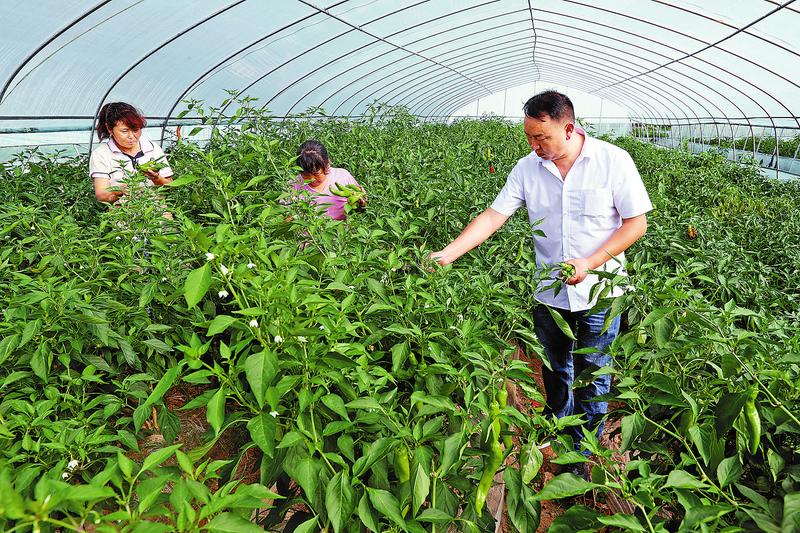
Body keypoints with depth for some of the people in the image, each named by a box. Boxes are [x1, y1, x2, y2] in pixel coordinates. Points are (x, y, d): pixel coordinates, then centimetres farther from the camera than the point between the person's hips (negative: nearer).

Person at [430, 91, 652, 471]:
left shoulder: (613, 161, -13)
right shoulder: (528, 168, -5)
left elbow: (637, 222, -9)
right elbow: (493, 216, -7)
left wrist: (590, 262, -21)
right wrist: (447, 253, -17)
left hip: (598, 296, -3)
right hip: (549, 296, 3)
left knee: (591, 379, 10)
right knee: (554, 373, 20)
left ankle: (582, 454, 30)